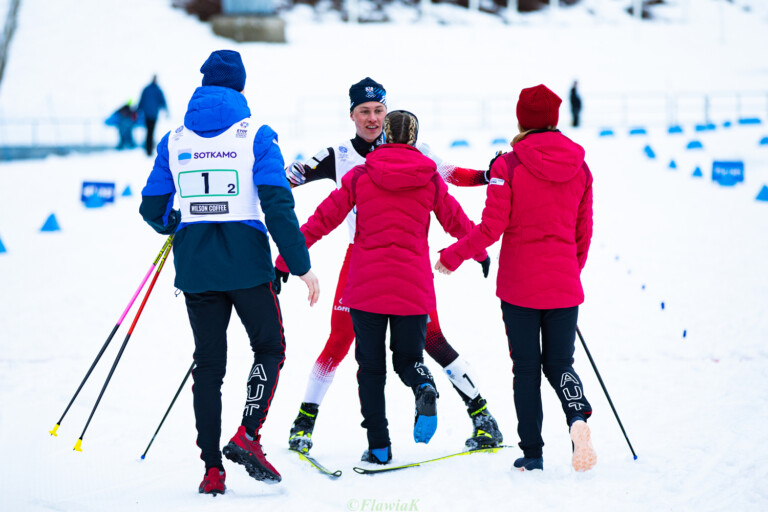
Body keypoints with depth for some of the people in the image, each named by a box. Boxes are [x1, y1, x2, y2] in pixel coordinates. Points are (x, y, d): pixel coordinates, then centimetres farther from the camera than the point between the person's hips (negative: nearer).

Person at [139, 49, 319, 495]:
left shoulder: (174, 140, 6)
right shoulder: (255, 136, -4)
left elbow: (154, 210, 9)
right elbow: (278, 206, -12)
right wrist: (302, 265, -8)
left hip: (195, 266, 3)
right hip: (246, 262, -3)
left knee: (209, 363, 8)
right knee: (270, 348, 12)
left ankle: (213, 468, 4)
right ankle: (248, 435, -8)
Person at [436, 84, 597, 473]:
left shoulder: (508, 165, -10)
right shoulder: (579, 167, 3)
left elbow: (492, 227, -11)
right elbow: (583, 232, 9)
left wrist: (452, 257, 3)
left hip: (519, 283, -3)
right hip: (564, 286, 3)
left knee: (526, 368, 8)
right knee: (559, 364, 11)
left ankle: (532, 452, 7)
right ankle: (578, 416, -19)